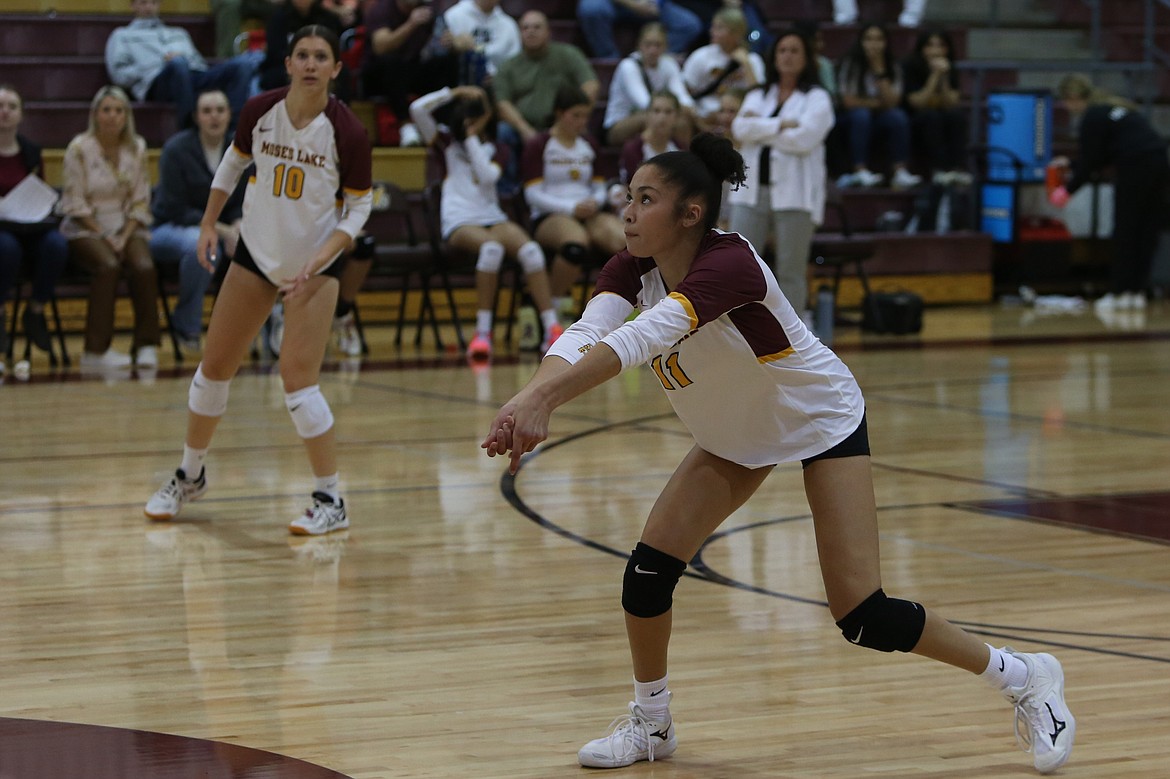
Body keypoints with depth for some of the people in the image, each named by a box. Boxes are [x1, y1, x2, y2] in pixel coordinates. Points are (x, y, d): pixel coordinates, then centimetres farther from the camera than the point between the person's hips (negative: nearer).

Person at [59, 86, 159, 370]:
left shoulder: (137, 148, 5)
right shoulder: (79, 149, -6)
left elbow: (140, 201, 5)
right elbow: (75, 204, -7)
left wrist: (124, 237, -9)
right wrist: (104, 237, -14)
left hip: (127, 227, 3)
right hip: (86, 229, -3)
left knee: (144, 267, -27)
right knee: (108, 265, -32)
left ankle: (146, 346, -18)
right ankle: (96, 350, -28)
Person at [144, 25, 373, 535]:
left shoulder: (347, 132, -19)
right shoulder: (260, 111, -10)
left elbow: (358, 208, -10)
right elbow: (233, 162, 9)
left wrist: (318, 262, -23)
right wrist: (208, 222, 6)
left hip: (314, 263, -4)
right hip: (255, 253, 4)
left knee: (297, 376, -16)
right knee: (215, 365, 11)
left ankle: (331, 501, -4)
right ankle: (189, 477, 32)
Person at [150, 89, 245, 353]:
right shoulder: (177, 150, -12)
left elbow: (241, 204, 7)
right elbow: (176, 210, -15)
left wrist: (238, 227, -17)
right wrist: (223, 230, -24)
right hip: (169, 229, -5)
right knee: (201, 244, -41)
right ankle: (186, 326, -21)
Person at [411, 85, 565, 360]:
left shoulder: (495, 148, 19)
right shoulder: (447, 141, 16)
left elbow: (487, 176, -3)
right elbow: (417, 109, 2)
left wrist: (472, 139, 2)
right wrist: (455, 92, 3)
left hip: (493, 218, 3)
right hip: (459, 223, -3)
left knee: (529, 249, -30)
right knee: (492, 246, -38)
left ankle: (552, 328, -35)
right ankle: (482, 332, -38)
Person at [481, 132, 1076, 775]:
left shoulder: (728, 264, -36)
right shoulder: (631, 270, -14)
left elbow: (642, 337, -51)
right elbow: (584, 336, -31)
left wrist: (542, 398, -63)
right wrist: (528, 401, -52)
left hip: (822, 423, -7)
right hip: (734, 437, 7)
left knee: (862, 615, -11)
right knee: (649, 569, -6)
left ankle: (1023, 678, 9)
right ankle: (650, 722, 19)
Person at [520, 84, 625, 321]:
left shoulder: (589, 145, 20)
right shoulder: (538, 146, 3)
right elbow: (533, 195, -5)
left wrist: (595, 202, -6)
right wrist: (571, 208, -17)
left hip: (589, 214, 5)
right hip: (550, 217, -5)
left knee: (624, 240, -32)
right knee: (576, 243, -41)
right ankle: (556, 306, -20)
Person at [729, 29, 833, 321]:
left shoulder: (816, 98, 3)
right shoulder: (758, 96, 16)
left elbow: (804, 138, -13)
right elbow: (740, 129, -3)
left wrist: (760, 128, -5)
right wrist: (780, 125, -13)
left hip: (794, 194, -4)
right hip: (753, 190, 4)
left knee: (791, 272, 1)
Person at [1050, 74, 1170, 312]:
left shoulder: (1091, 118, -6)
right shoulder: (1111, 108, 22)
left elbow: (1090, 162, -4)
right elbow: (1101, 157, 28)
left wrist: (1069, 189, 7)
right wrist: (1072, 166, 35)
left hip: (1136, 167, -9)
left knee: (1125, 232, 0)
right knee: (1147, 231, 10)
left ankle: (1118, 293, 3)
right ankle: (1138, 291, 13)